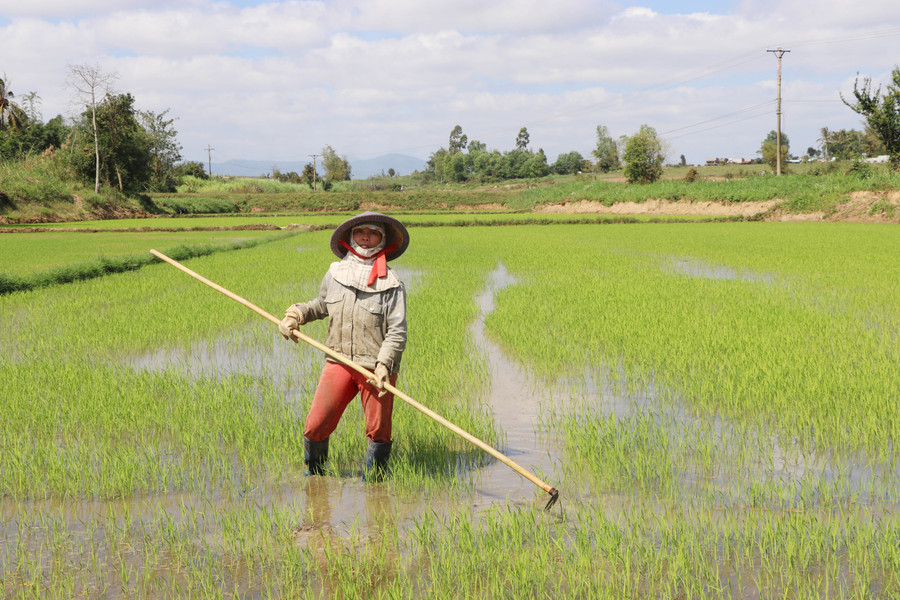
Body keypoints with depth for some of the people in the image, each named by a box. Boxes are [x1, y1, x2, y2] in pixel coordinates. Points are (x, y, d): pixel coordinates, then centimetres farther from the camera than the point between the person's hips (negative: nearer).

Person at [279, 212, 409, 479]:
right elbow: (322, 305, 28)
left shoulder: (391, 284, -4)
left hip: (376, 366, -3)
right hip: (338, 362, 3)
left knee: (378, 430, 2)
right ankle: (313, 477, 23)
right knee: (315, 426, -2)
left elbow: (397, 332, -7)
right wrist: (297, 312, 9)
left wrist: (384, 365, -20)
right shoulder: (334, 273, 8)